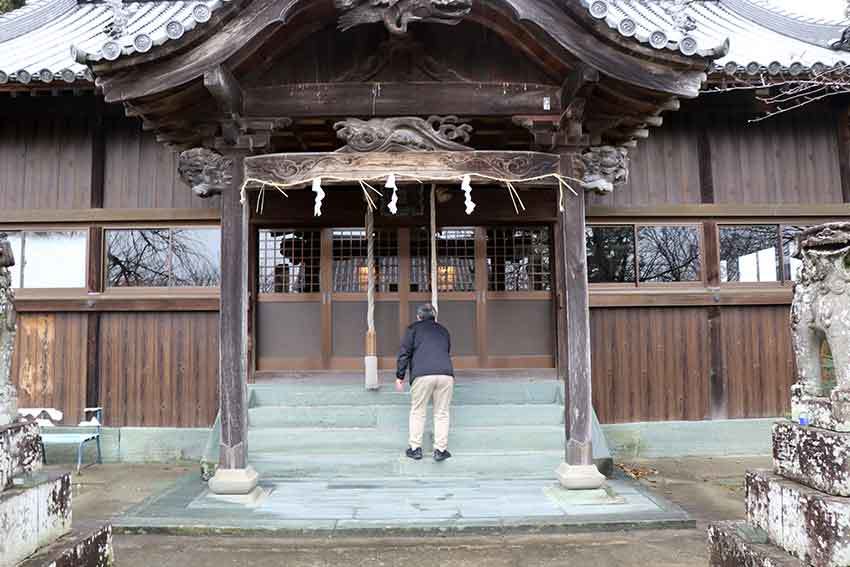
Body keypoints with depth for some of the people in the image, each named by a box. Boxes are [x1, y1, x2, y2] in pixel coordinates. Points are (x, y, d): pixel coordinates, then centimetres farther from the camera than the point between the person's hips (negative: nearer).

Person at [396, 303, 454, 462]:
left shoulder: (414, 328, 15)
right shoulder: (443, 330, 26)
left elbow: (404, 352, 6)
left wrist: (400, 376, 11)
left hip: (422, 375, -2)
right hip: (446, 374, 3)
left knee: (418, 412, 11)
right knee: (442, 413, 11)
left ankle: (415, 448, 15)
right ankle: (440, 450, 12)